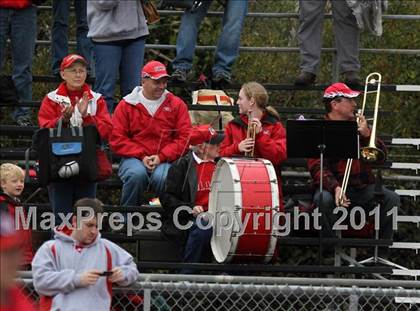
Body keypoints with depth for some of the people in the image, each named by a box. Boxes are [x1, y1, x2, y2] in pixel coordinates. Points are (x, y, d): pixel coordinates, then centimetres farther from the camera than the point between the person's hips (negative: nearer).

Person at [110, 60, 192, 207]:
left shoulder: (176, 105, 11)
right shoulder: (126, 105, 8)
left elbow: (184, 138, 4)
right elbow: (117, 139, 2)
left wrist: (161, 157, -9)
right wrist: (141, 156, -9)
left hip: (165, 160, 0)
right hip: (134, 159, 0)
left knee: (162, 177, -34)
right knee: (137, 174, -35)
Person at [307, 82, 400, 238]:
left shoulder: (358, 125, 16)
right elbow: (317, 167, -11)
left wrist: (367, 135, -8)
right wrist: (335, 188, -29)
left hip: (363, 186, 4)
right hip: (334, 185, -4)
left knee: (392, 199, -20)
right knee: (323, 199, -35)